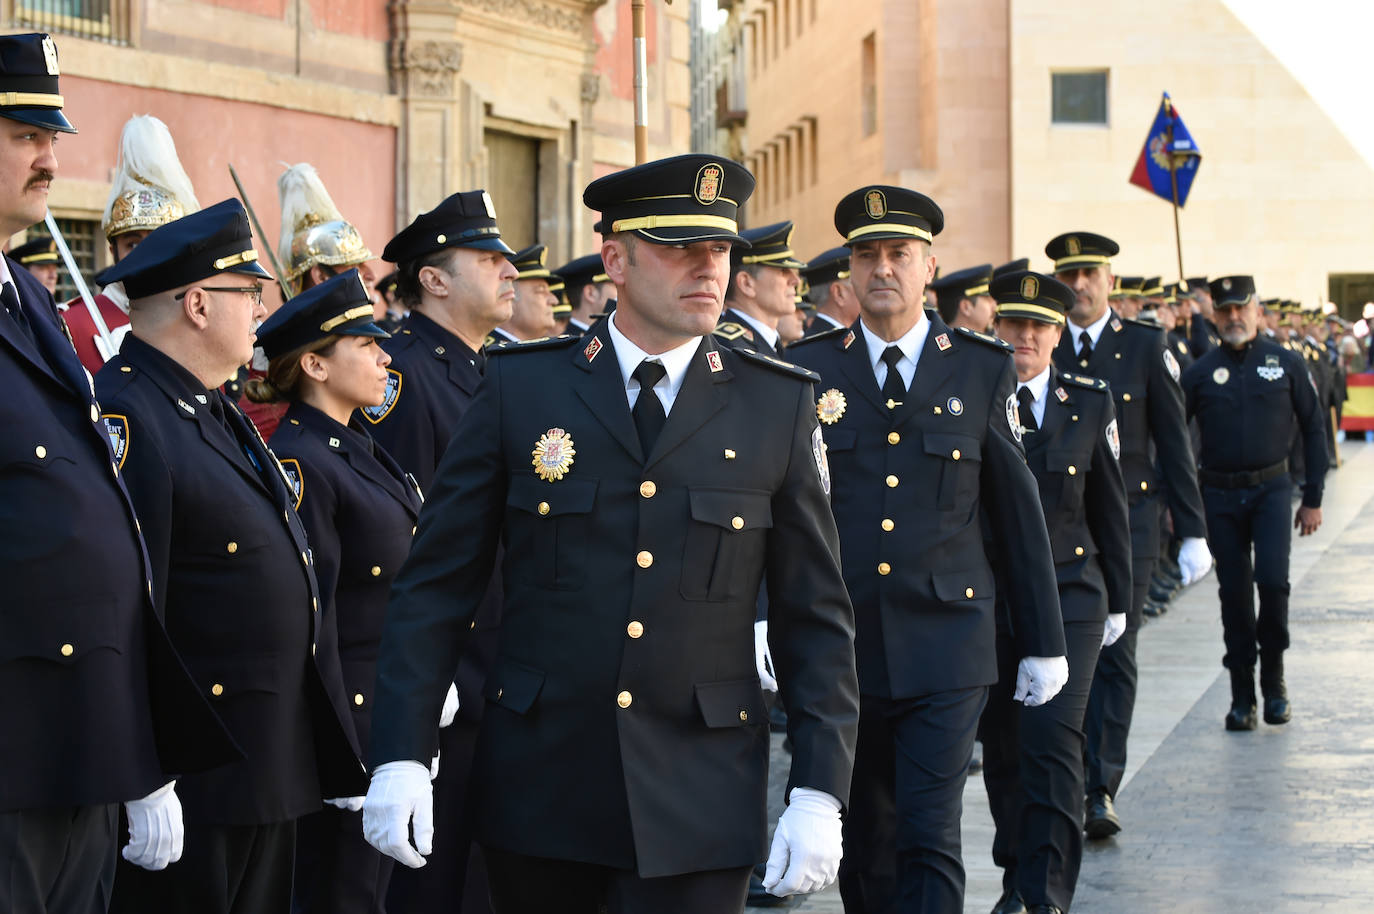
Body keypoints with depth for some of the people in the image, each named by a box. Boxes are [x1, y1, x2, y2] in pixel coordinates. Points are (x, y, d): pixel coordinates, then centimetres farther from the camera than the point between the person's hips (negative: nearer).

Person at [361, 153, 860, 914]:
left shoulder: (778, 403, 2)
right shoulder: (521, 386, 0)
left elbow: (816, 616, 3)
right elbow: (436, 583, 1)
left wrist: (819, 793, -4)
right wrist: (399, 756, -7)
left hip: (699, 802, 0)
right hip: (537, 787, 1)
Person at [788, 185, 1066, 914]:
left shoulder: (983, 370, 3)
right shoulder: (806, 372, 4)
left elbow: (1019, 511, 6)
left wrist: (1044, 642, 7)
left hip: (945, 648, -2)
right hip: (838, 651, 2)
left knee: (930, 841, -10)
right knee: (864, 849, 11)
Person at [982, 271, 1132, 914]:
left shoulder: (1090, 403, 4)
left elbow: (1110, 509, 11)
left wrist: (1118, 600, 13)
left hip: (1068, 599, -1)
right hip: (986, 601, 1)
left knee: (1052, 742, -12)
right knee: (1002, 747, 11)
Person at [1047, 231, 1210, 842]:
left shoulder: (1145, 346, 1)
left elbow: (1173, 443, 2)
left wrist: (1193, 533, -1)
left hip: (1127, 521, -2)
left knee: (1114, 653, -7)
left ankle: (1102, 791, -6)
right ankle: (1081, 779, 19)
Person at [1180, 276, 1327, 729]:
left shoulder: (1286, 363, 2)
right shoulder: (1201, 372, 1)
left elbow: (1313, 429, 7)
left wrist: (1313, 498, 4)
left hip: (1271, 489, -1)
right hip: (1220, 495, 1)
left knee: (1273, 580, -15)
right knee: (1234, 594, 4)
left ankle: (1273, 678, 5)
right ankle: (1242, 695, 13)